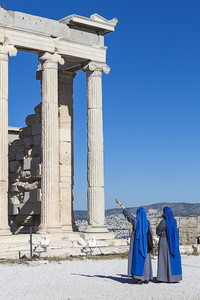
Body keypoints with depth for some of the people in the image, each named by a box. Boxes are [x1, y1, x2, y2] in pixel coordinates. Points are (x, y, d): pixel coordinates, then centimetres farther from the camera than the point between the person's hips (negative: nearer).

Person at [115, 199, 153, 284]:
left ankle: (139, 279, -6)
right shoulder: (147, 222, 2)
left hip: (136, 242, -4)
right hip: (145, 243, 4)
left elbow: (127, 213, -1)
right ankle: (146, 278, 10)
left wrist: (121, 204, 8)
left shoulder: (135, 220, -10)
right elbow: (150, 233, 8)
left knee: (137, 259, -3)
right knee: (145, 260, 9)